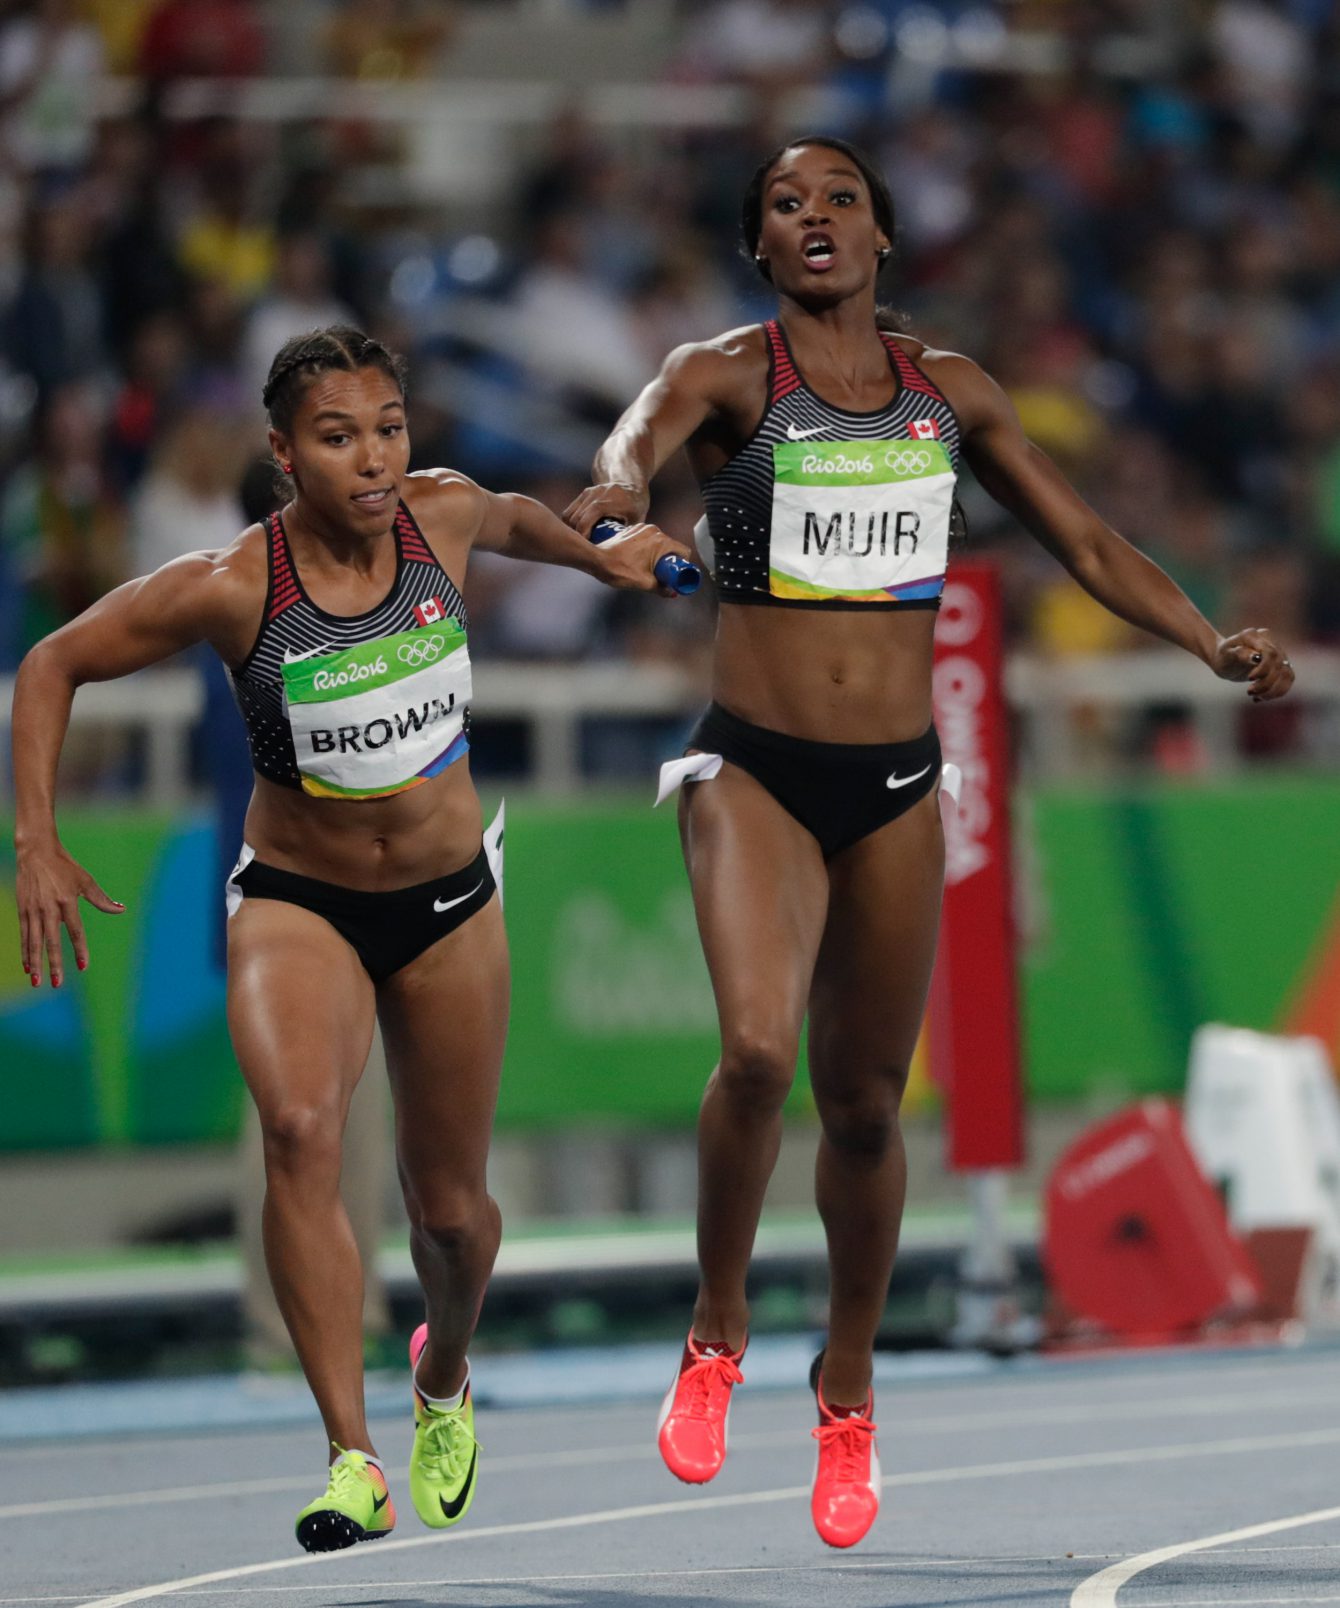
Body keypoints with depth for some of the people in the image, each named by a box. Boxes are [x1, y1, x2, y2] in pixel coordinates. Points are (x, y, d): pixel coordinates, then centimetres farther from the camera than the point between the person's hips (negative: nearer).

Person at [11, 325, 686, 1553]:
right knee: (299, 1127, -31)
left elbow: (515, 520, 14)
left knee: (450, 1206, 11)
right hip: (296, 904, -3)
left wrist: (598, 558, 29)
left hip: (447, 902, 3)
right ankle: (353, 1459, -33)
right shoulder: (230, 588, -20)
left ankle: (444, 1379, 47)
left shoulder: (443, 518, -12)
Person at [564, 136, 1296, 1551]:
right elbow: (644, 430, -27)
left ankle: (848, 1388, 30)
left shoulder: (948, 390, 7)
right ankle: (716, 1334, 0)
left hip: (896, 786, 3)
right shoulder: (727, 375, -4)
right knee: (757, 1051, -24)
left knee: (865, 1102, 9)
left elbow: (1084, 543, 13)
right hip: (755, 771, -3)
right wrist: (618, 488, -51)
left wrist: (1213, 646, 0)